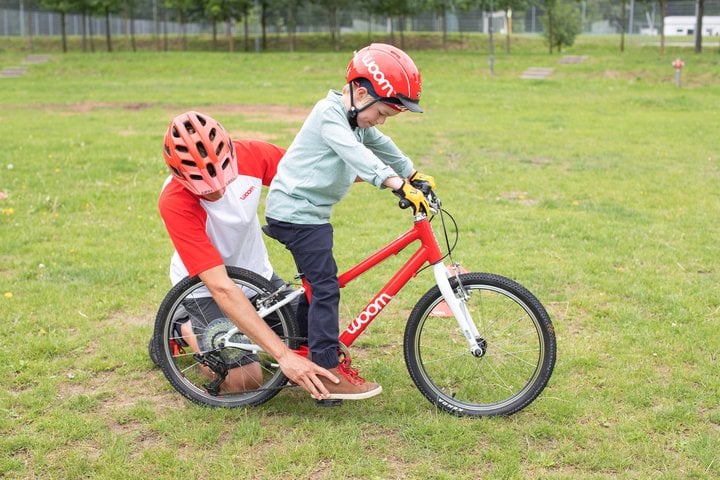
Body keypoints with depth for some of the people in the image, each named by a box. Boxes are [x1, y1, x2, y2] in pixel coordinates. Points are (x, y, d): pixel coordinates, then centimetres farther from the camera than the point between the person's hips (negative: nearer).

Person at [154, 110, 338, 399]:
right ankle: (185, 328, 10)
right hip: (204, 285, -4)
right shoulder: (175, 203, -34)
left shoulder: (250, 155, -24)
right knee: (245, 380, -16)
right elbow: (221, 288, -37)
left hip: (256, 271, 5)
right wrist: (283, 356, -41)